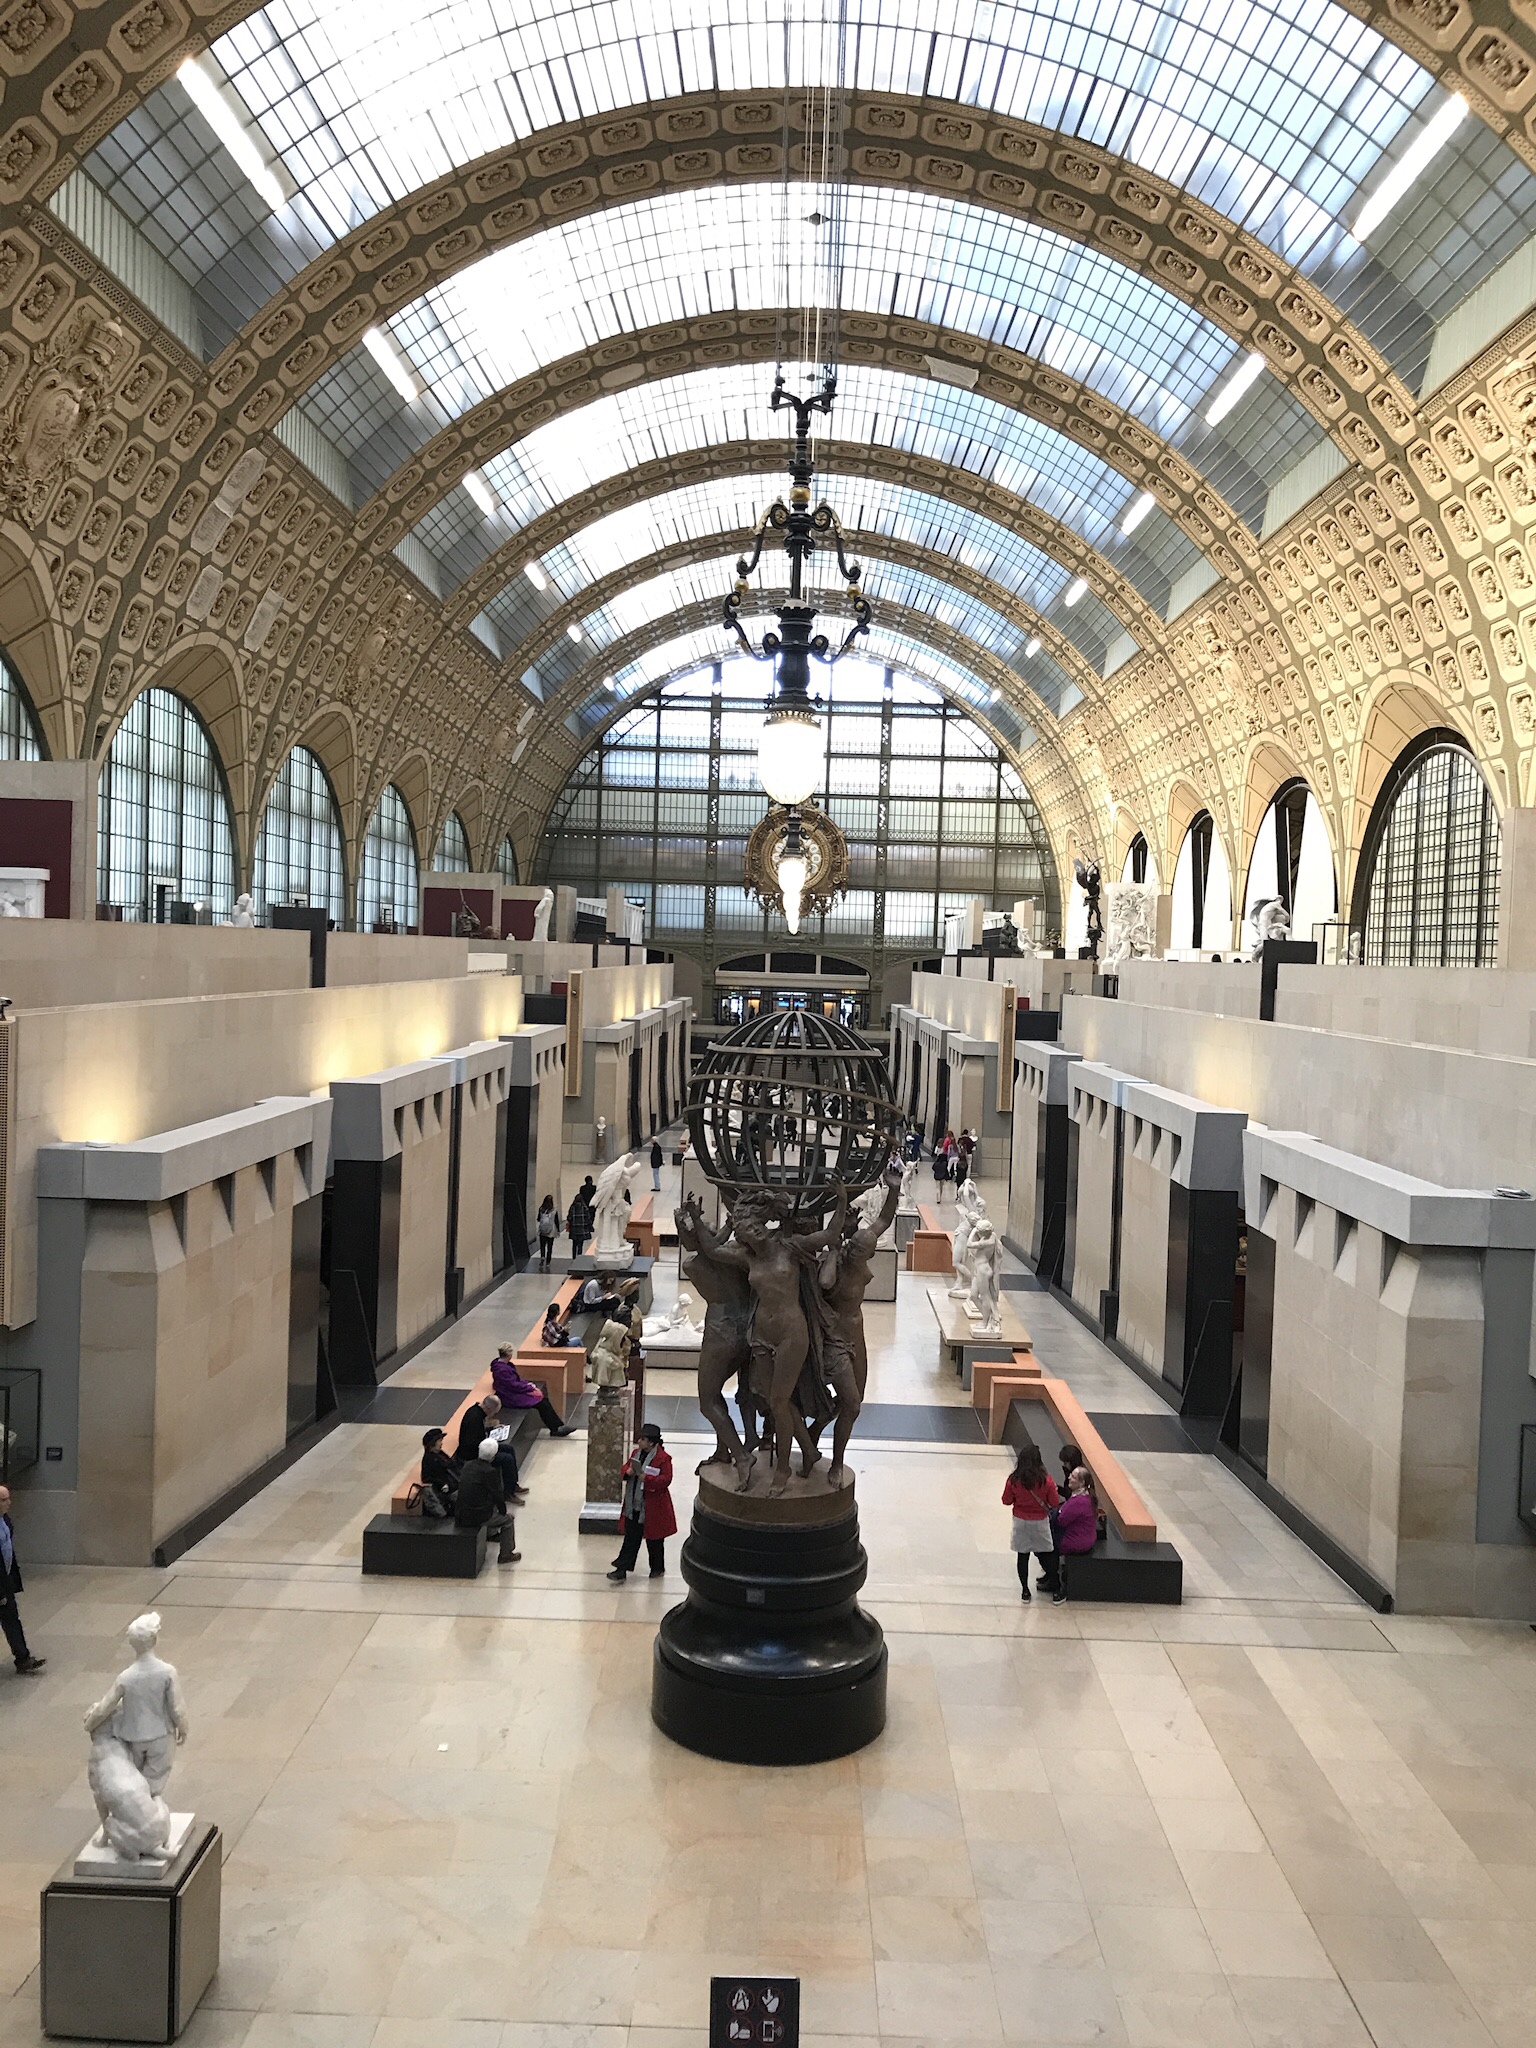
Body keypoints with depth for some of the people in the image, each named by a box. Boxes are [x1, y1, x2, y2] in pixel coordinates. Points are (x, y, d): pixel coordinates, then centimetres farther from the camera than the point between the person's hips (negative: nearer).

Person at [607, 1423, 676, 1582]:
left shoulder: (662, 1458, -17)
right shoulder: (636, 1453, 5)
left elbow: (666, 1479, -21)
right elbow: (626, 1467, 14)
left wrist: (646, 1478, -30)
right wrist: (628, 1471, -10)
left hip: (652, 1508, -6)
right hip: (633, 1506, 6)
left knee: (654, 1541, 11)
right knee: (630, 1538, 8)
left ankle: (657, 1568, 30)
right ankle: (622, 1570, 9)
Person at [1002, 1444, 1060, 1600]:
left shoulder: (1014, 1479, -16)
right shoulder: (1046, 1480, -19)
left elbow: (1006, 1501, -5)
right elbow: (1055, 1502, -10)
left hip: (1020, 1522, 1)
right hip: (1040, 1522, 0)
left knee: (1022, 1556, 13)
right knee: (1047, 1555, 15)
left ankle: (1025, 1590, 22)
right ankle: (1055, 1589, 22)